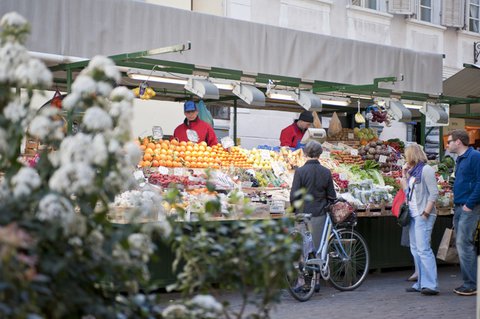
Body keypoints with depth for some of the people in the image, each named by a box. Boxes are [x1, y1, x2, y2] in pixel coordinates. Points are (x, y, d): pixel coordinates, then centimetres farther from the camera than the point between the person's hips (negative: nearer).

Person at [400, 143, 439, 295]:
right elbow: (407, 190, 17)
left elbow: (434, 193, -14)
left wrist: (426, 213, -18)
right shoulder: (413, 171, 17)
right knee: (415, 249, 10)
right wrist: (404, 174, 12)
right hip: (413, 215, 9)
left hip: (423, 216, -9)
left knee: (423, 249, -14)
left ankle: (431, 285, -15)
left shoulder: (426, 170, -10)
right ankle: (421, 283, 16)